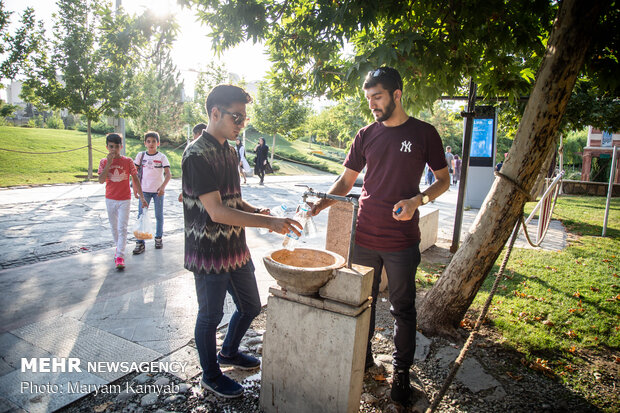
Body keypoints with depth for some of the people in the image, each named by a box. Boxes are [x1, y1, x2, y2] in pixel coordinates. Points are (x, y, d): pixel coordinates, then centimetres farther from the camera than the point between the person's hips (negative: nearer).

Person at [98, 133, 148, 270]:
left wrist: (141, 196, -4)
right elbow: (101, 180, -12)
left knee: (122, 228, -8)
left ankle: (120, 256, -9)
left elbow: (135, 179, -1)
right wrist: (109, 163, -18)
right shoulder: (104, 162, 0)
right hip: (110, 199, 3)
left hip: (125, 199, -3)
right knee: (114, 227, 16)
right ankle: (119, 247, 35)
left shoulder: (128, 161, -4)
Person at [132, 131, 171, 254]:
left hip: (158, 190, -1)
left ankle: (158, 238, 23)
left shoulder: (162, 157, -4)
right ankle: (140, 243, 1)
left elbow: (168, 174, -11)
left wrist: (163, 186, -26)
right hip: (144, 190, 2)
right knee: (141, 215, -3)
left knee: (159, 216, 7)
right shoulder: (141, 155, 3)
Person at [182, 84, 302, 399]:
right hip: (210, 254, -8)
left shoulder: (229, 151, 10)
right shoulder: (197, 155, -19)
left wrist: (257, 212, -2)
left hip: (236, 249, 9)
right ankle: (211, 376, 34)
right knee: (210, 316, 11)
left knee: (250, 306, 20)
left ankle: (228, 352, 47)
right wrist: (269, 222, -27)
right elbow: (217, 211, -26)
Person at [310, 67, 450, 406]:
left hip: (402, 241, -3)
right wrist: (324, 201, -9)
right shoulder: (366, 135, 6)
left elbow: (443, 180, 3)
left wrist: (416, 200, -15)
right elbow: (347, 180, 9)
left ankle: (401, 372, 29)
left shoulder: (423, 133, -2)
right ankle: (362, 357, 37)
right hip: (364, 236, 3)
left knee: (403, 310, 10)